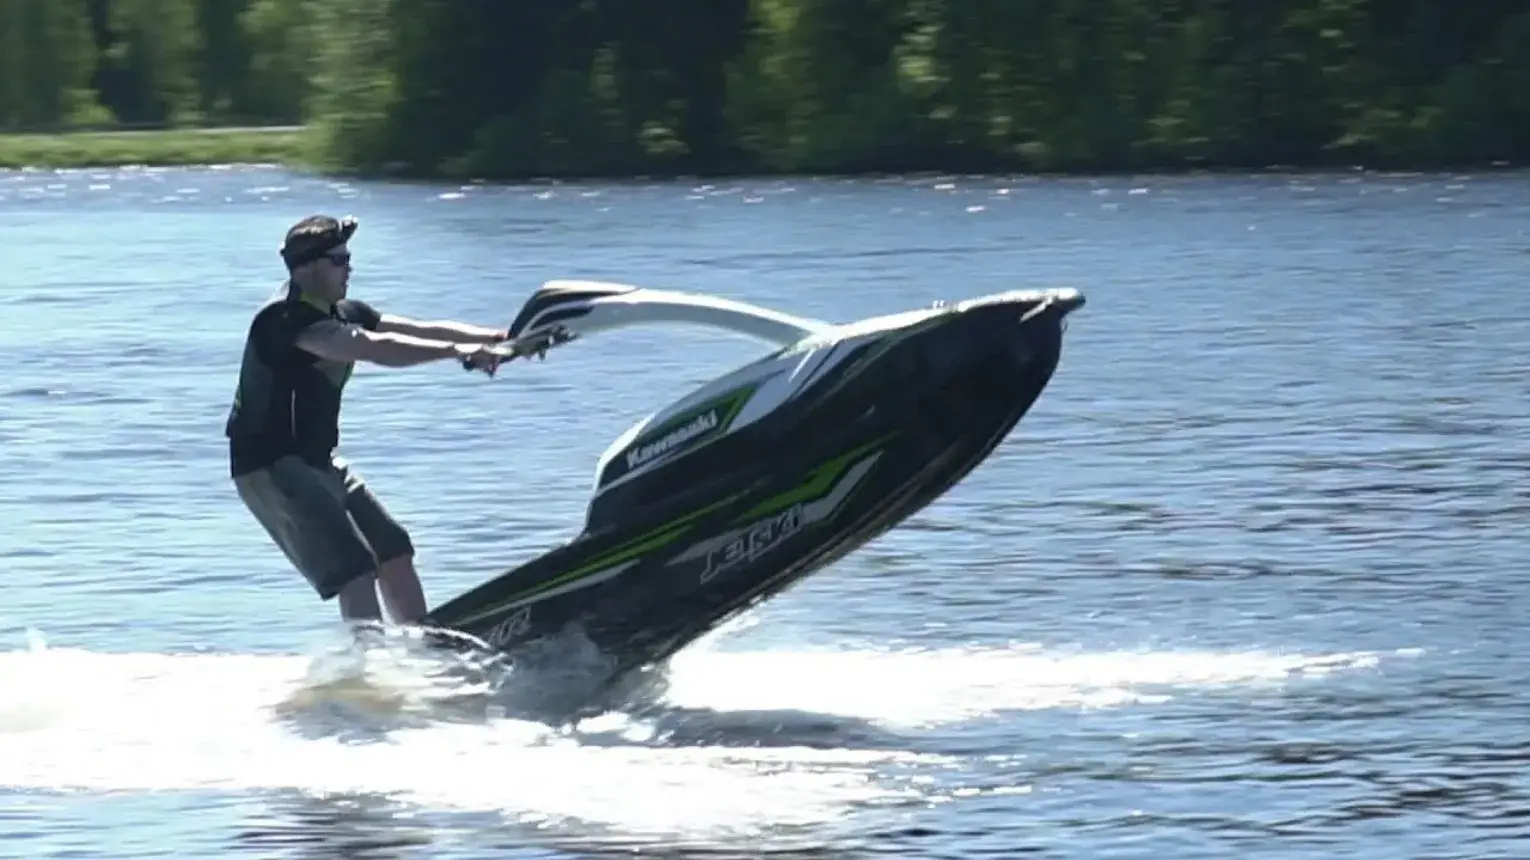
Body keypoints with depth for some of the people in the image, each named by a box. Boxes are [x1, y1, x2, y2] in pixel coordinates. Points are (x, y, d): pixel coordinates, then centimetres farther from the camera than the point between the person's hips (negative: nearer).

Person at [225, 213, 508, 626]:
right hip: (271, 467, -10)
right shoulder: (284, 320, -22)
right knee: (354, 570, -18)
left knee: (394, 552, 12)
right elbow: (373, 348, -32)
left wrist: (500, 337, -4)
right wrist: (457, 350, -34)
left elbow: (422, 330, 6)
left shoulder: (342, 314, 8)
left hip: (318, 462, 10)